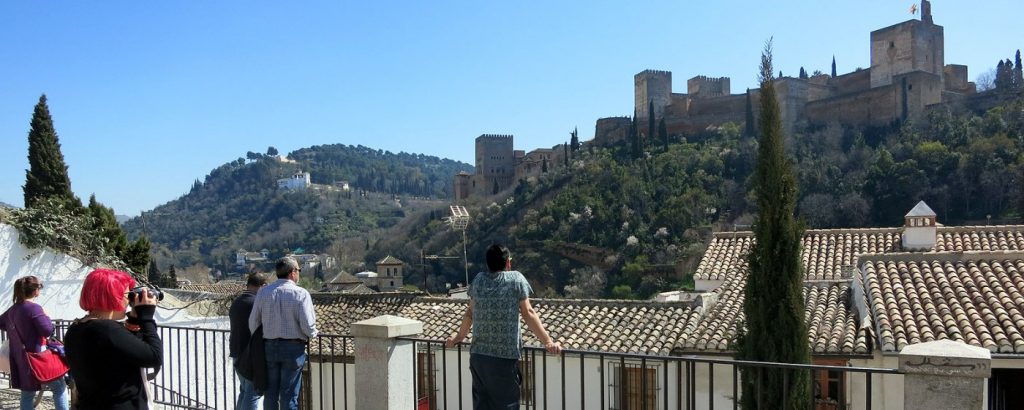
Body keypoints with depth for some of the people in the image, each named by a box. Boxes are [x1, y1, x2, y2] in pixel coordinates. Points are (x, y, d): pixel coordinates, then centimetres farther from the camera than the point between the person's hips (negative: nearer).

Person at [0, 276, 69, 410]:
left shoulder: (12, 310, 10)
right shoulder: (34, 308, -14)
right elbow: (48, 331, -18)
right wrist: (46, 316, -3)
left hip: (19, 361, 8)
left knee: (27, 394, 14)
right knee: (60, 388, -1)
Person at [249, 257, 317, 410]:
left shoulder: (263, 292, 2)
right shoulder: (300, 294, -10)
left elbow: (253, 323, 3)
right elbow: (308, 325, -14)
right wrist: (312, 334, 8)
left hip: (269, 347, 4)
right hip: (293, 348, -3)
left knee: (270, 392, 13)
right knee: (289, 394, 2)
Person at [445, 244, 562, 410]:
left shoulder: (478, 280, 8)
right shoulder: (516, 279, -3)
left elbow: (470, 313, 16)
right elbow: (528, 314, -6)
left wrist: (459, 337, 31)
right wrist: (548, 342, -3)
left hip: (478, 355, 5)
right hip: (505, 357, -4)